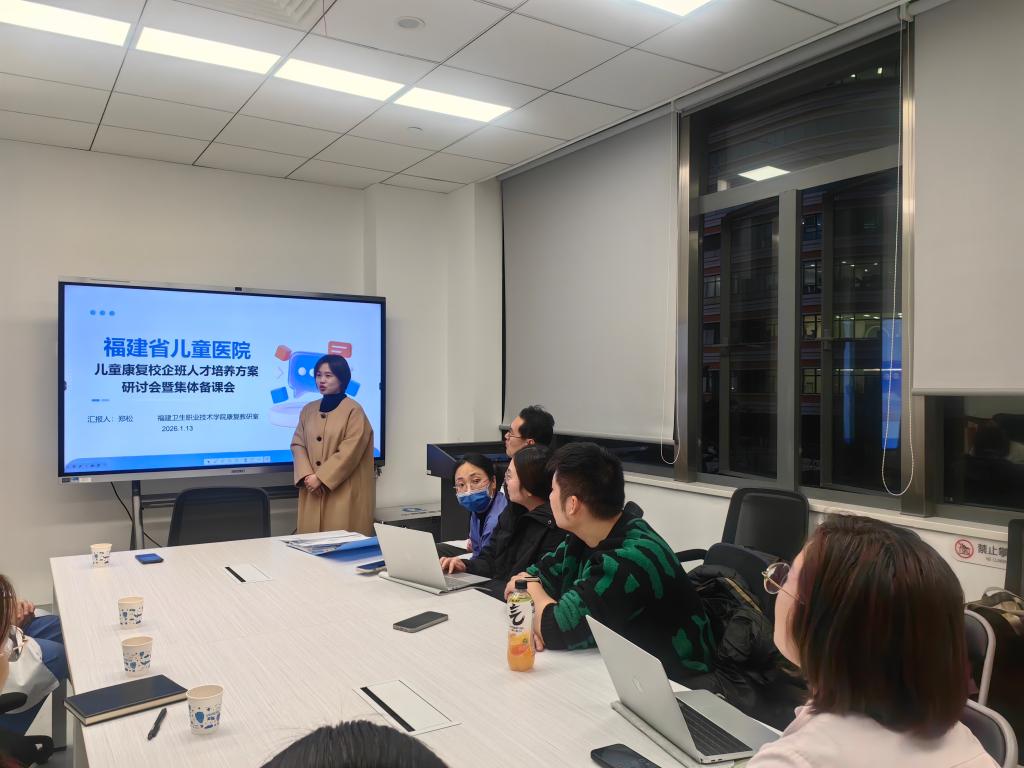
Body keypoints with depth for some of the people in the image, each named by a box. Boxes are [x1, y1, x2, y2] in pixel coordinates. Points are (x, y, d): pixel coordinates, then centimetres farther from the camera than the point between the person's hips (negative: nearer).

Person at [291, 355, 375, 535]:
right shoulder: (308, 410, 11)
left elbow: (350, 452, -13)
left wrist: (320, 477, -15)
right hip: (312, 490, 5)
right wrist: (306, 475, -9)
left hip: (343, 492, -5)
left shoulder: (354, 411, -6)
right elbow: (298, 444, 7)